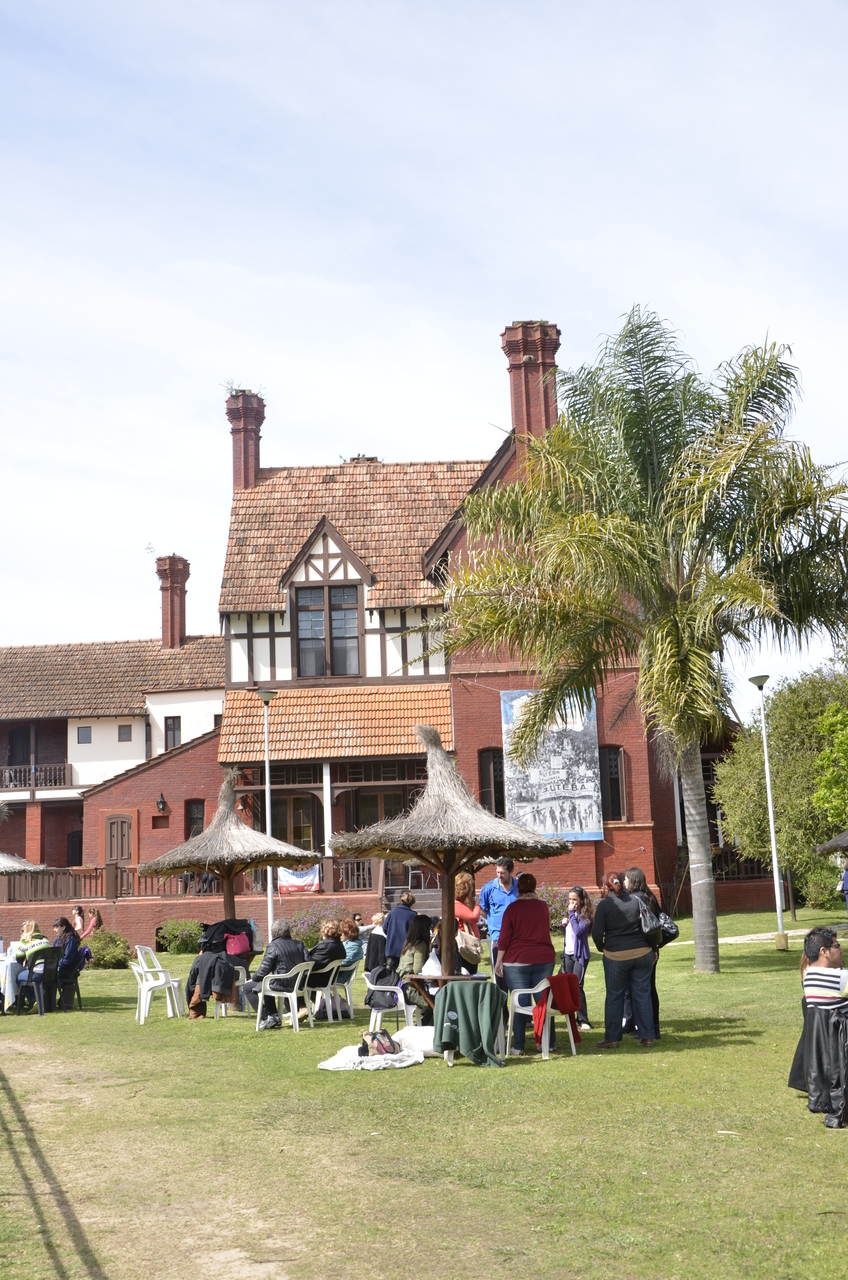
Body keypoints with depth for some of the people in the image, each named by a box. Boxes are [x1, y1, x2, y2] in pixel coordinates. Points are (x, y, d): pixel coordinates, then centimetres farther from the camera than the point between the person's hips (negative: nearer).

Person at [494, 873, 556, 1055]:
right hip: (544, 959, 3)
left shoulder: (512, 908, -6)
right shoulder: (543, 906, 6)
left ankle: (518, 1046, 1)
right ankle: (550, 1042, 13)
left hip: (517, 961, -3)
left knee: (520, 1003, -1)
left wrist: (499, 961, -1)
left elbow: (504, 938, -8)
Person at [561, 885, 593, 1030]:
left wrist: (572, 914, -19)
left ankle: (583, 1020, -9)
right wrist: (564, 923, 1)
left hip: (580, 954, -7)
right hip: (568, 953, 7)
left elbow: (578, 931, -24)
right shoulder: (570, 913, 10)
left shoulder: (585, 915, -11)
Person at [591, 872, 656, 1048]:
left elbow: (597, 933, -9)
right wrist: (651, 948, 13)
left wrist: (601, 948, 10)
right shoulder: (637, 901, 5)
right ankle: (647, 1037, 10)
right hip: (642, 953, 3)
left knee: (614, 997, 6)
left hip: (615, 956, -3)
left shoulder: (604, 905, -5)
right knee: (643, 995, 8)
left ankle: (612, 1038, 10)